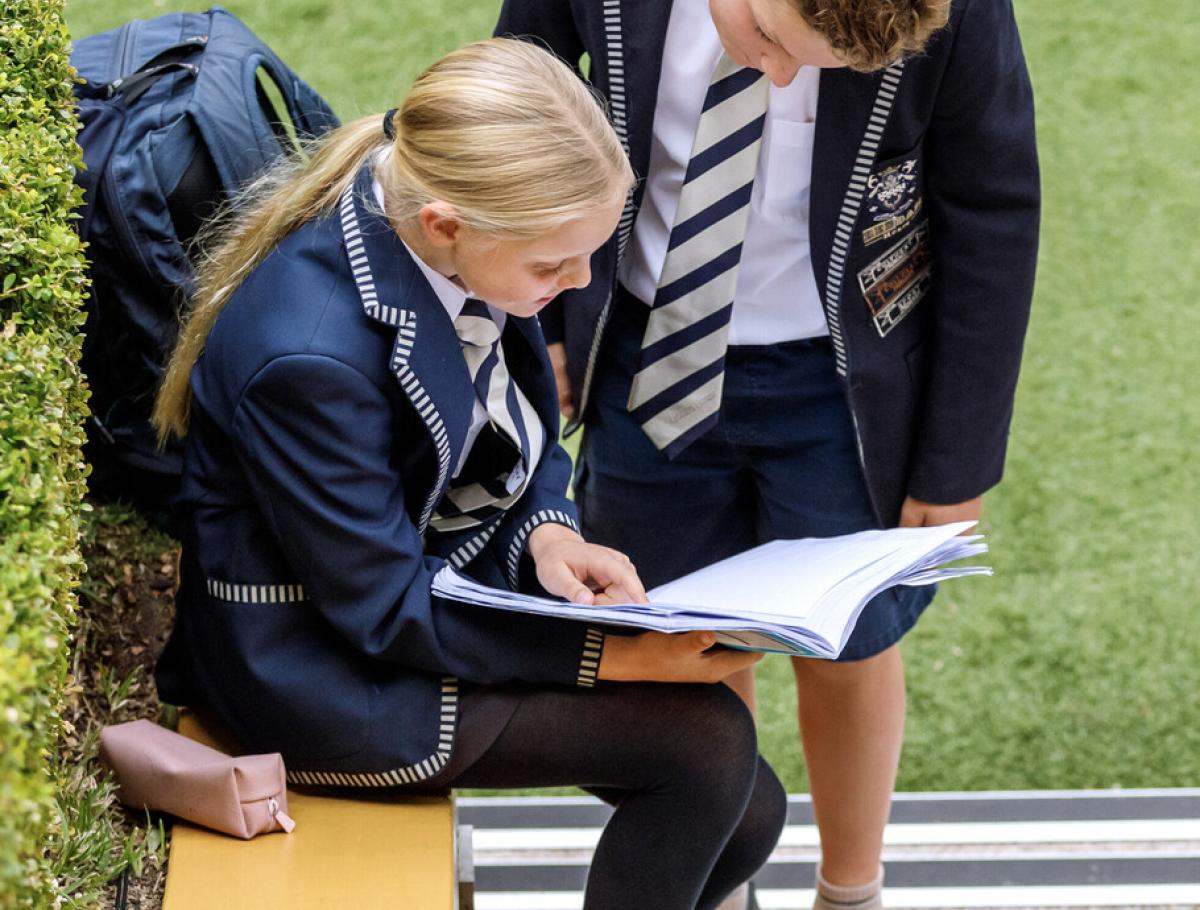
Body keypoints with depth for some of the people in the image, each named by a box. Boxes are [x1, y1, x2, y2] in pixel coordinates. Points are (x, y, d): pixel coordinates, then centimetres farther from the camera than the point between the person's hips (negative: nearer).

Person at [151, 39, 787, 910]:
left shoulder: (470, 251, -11)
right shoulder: (305, 352, -34)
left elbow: (522, 437, 7)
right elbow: (384, 612, -24)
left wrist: (546, 534, -14)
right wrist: (608, 654, -23)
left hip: (458, 582, 8)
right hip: (334, 672, -8)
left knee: (743, 815, 2)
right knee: (709, 739, -13)